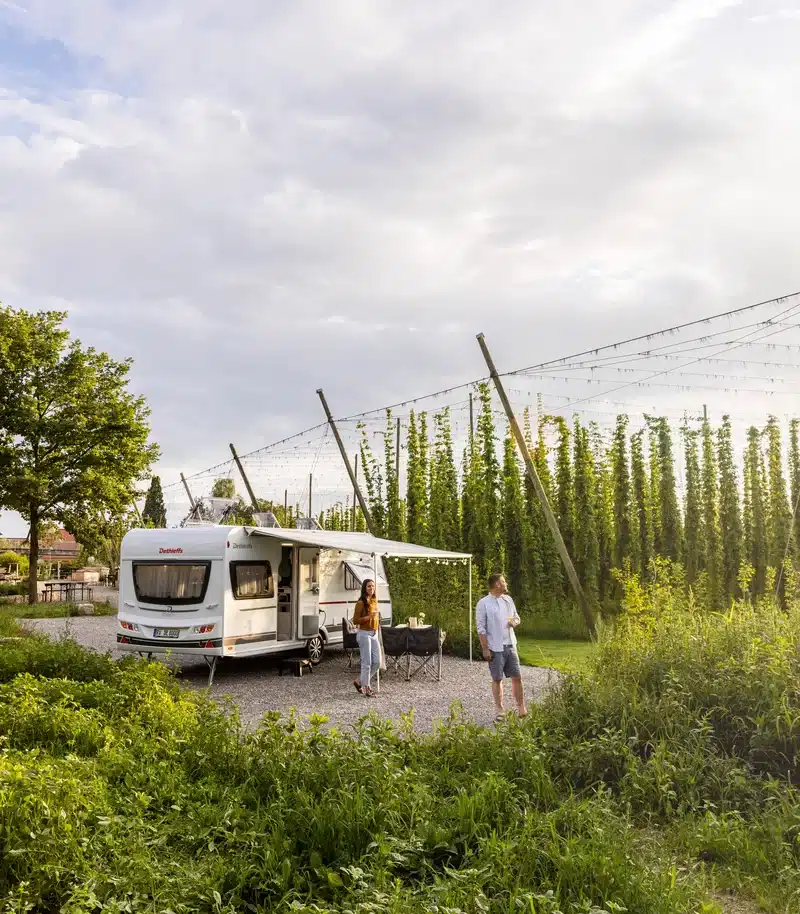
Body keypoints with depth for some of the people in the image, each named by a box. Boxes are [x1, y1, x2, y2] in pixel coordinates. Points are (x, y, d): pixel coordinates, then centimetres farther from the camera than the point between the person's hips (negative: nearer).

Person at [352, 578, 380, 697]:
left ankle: (360, 682, 22)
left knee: (377, 662, 6)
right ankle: (366, 687, 9)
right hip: (364, 634, -8)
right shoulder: (361, 603, -11)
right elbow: (355, 621, -13)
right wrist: (369, 616, -22)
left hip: (374, 634, 8)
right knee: (367, 662, -3)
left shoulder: (374, 601, 11)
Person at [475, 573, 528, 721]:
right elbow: (481, 628, -10)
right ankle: (500, 711, 15)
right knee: (497, 679, 5)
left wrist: (514, 621, -6)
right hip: (495, 648, -5)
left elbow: (517, 617, 19)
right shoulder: (483, 603, -10)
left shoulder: (508, 599, 8)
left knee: (517, 677, 6)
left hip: (510, 646, 5)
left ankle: (522, 709, 15)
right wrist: (485, 649, -13)